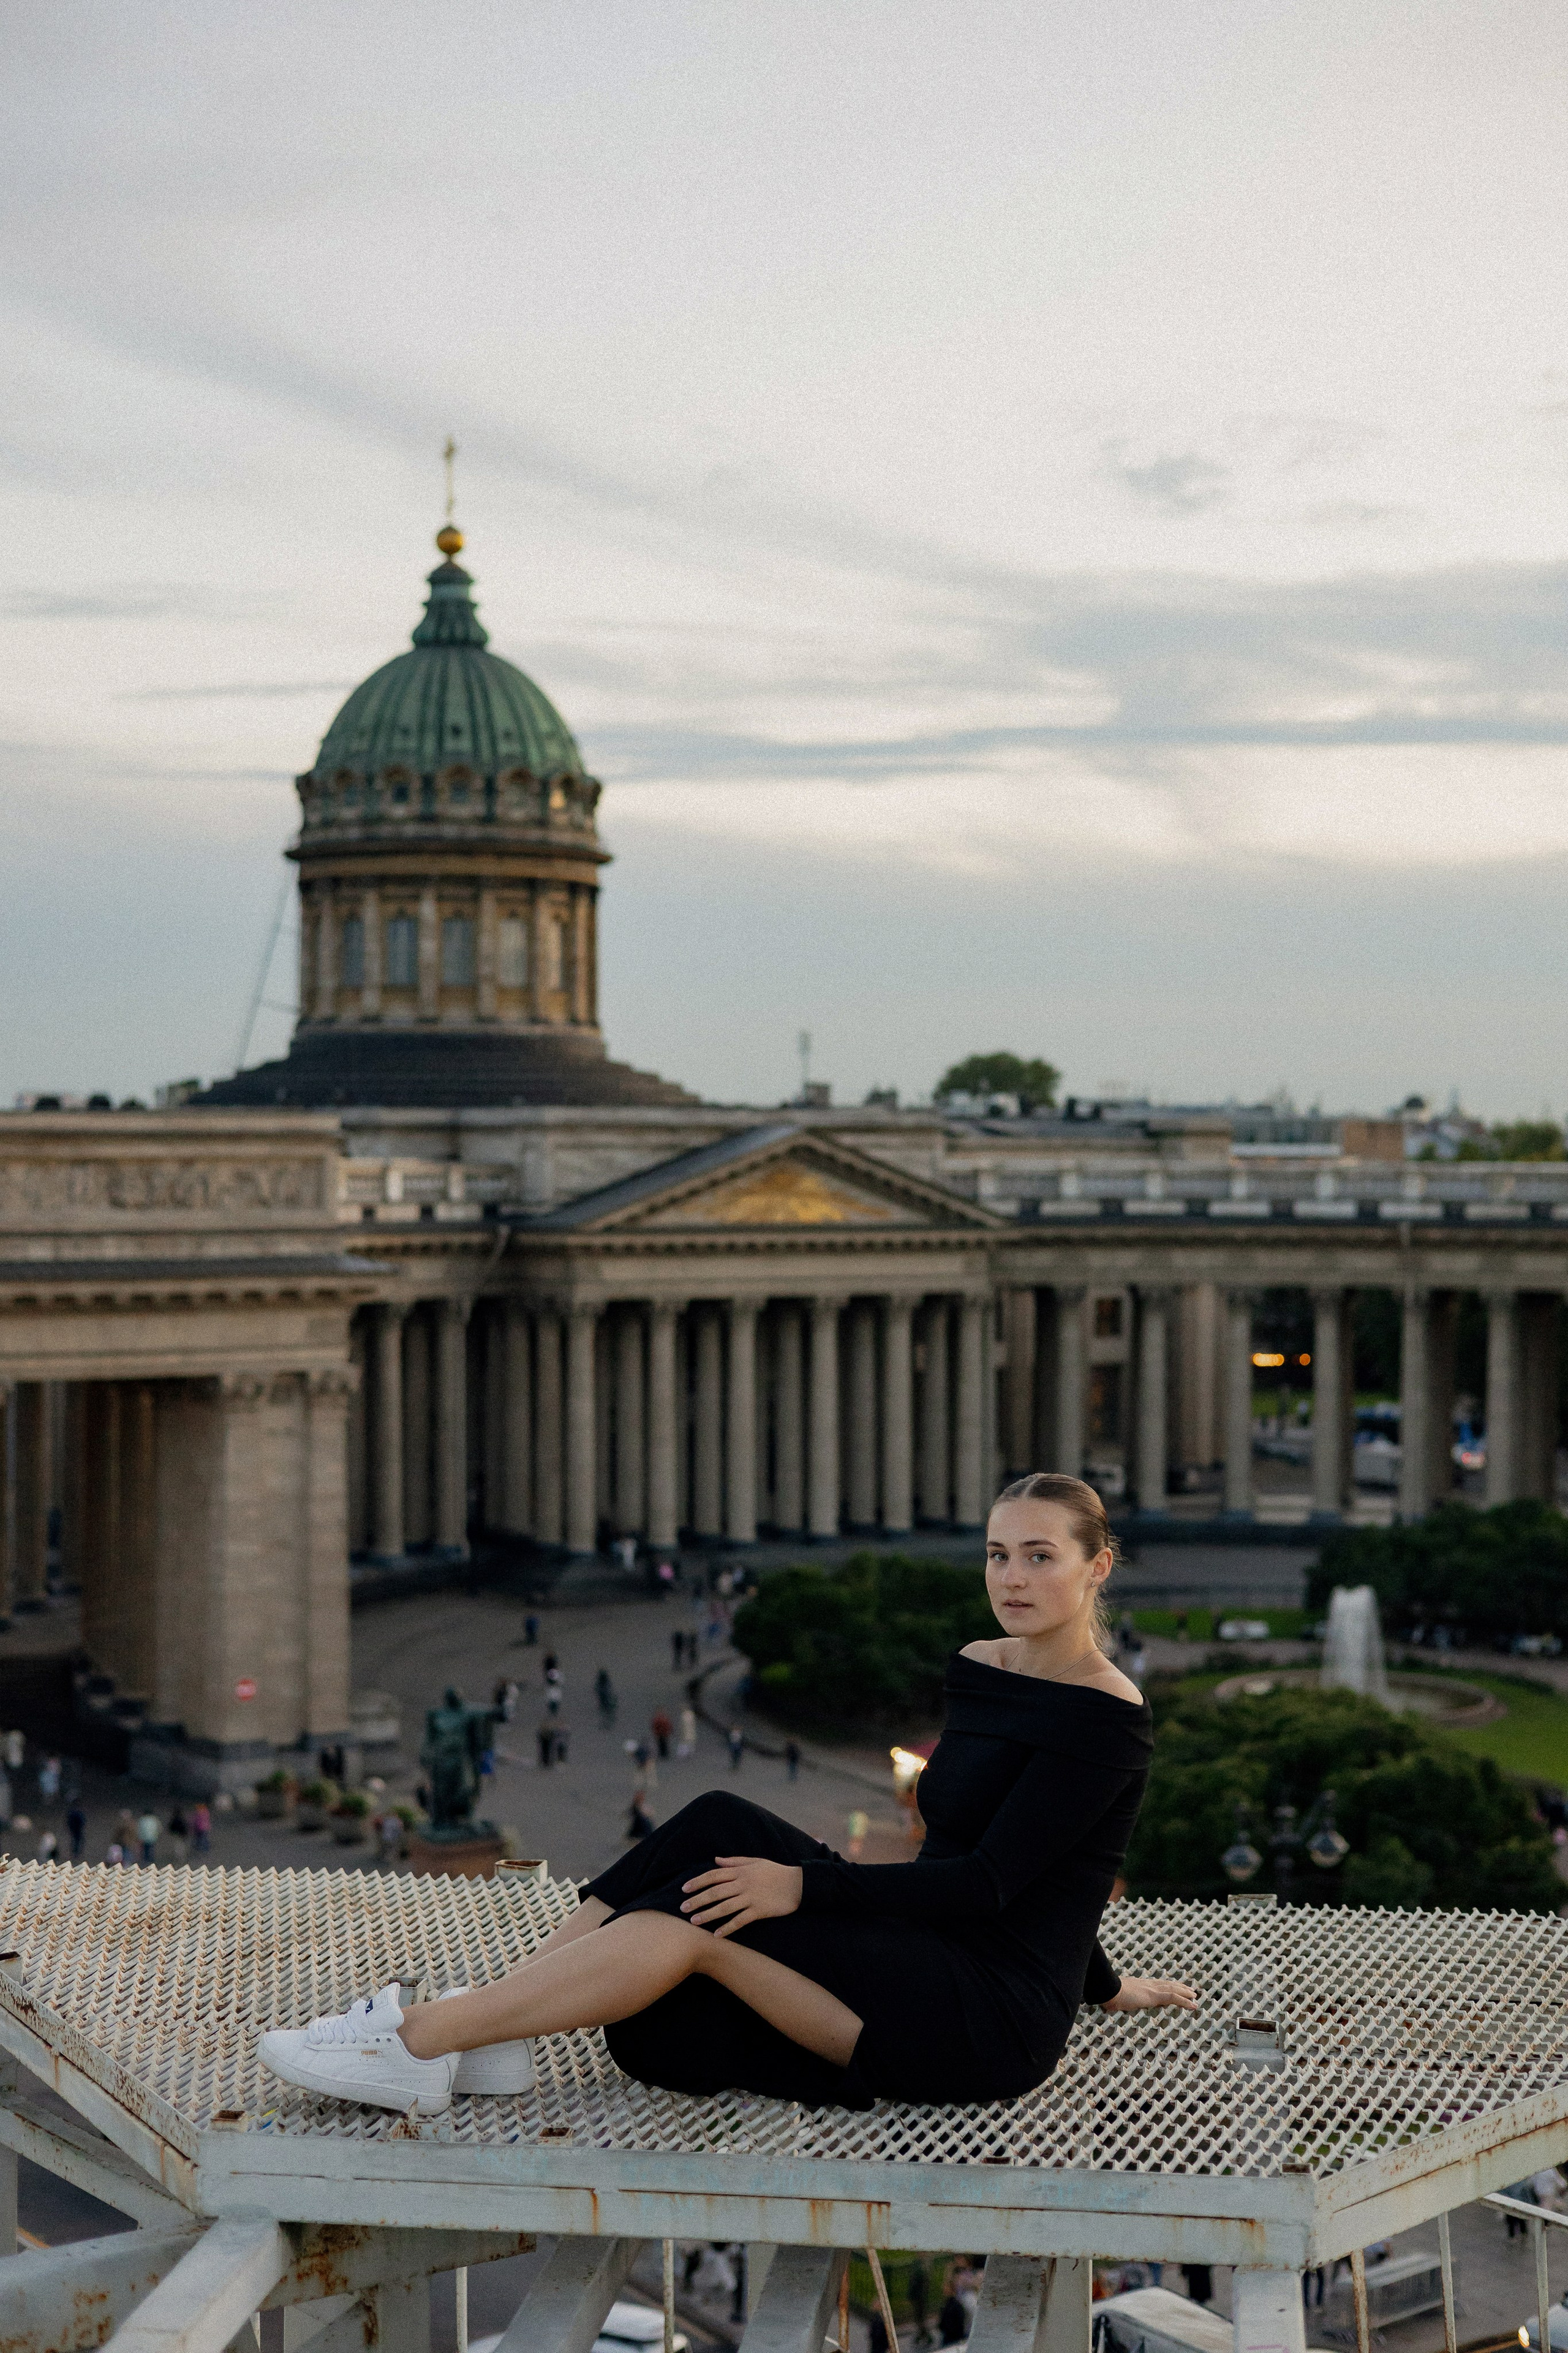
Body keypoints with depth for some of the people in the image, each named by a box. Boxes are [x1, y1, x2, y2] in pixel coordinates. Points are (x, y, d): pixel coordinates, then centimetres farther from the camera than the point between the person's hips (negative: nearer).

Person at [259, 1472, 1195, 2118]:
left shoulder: (1103, 1718, -14)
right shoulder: (978, 1668, 12)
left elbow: (991, 1881, -20)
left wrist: (805, 1886, -24)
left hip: (998, 2021, -8)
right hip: (925, 1966, 8)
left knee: (709, 1918, -22)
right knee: (720, 1829, -12)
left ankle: (417, 2045, -22)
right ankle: (479, 2023, -16)